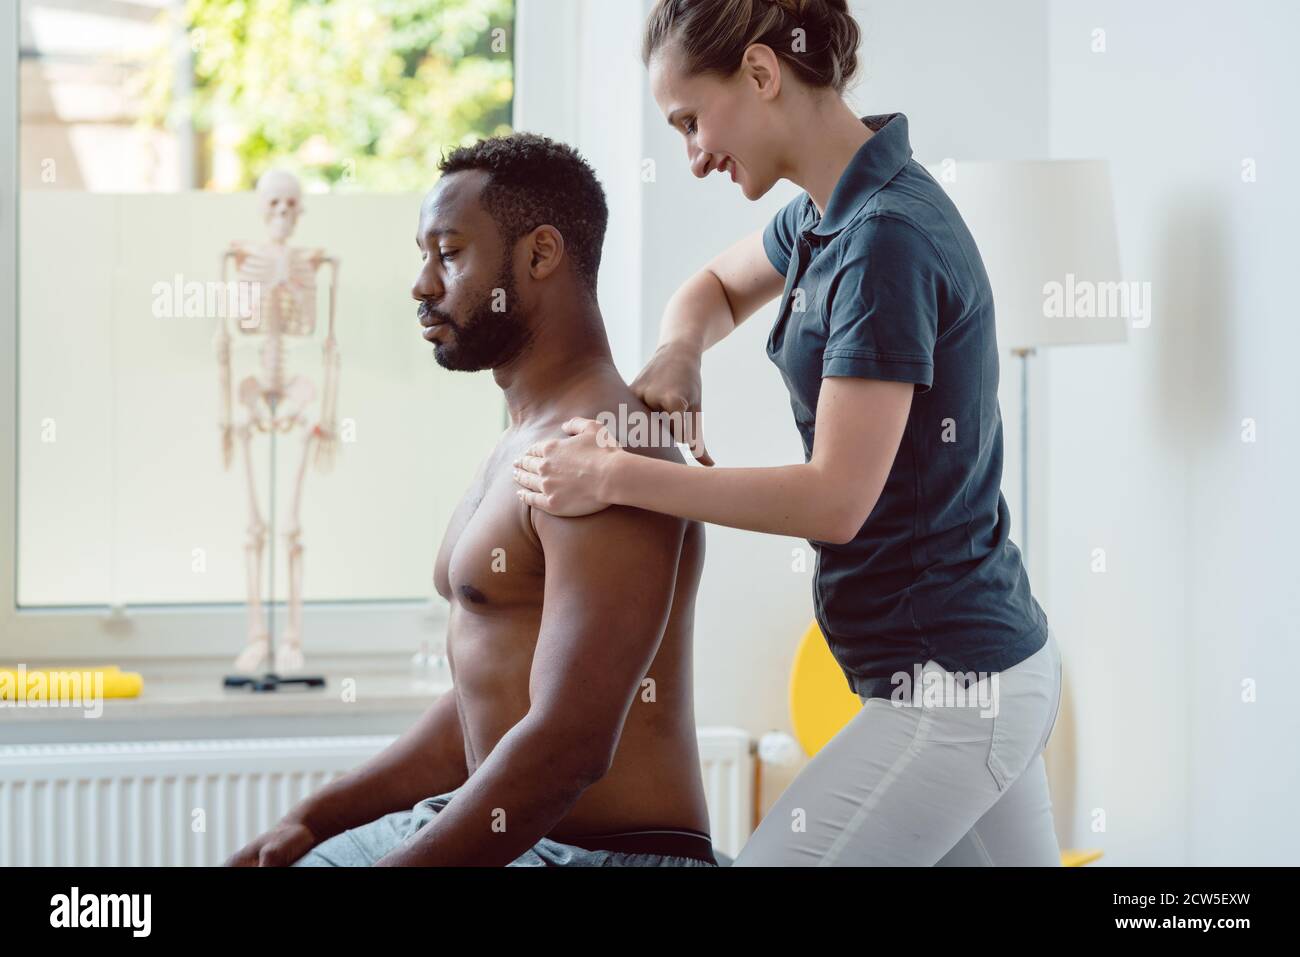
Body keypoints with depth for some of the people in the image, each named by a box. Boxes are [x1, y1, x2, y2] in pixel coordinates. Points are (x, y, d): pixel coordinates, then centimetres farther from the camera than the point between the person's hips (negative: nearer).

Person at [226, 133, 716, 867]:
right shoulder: (524, 443, 15)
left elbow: (568, 746, -26)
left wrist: (393, 863, -21)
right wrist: (315, 819, 12)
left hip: (608, 850, -10)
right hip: (500, 829, 10)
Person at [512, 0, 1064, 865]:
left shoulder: (887, 238, -21)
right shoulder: (831, 211, 8)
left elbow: (836, 498, -24)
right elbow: (722, 287, 28)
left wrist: (615, 478, -18)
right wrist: (678, 354, 4)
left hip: (949, 693, -10)